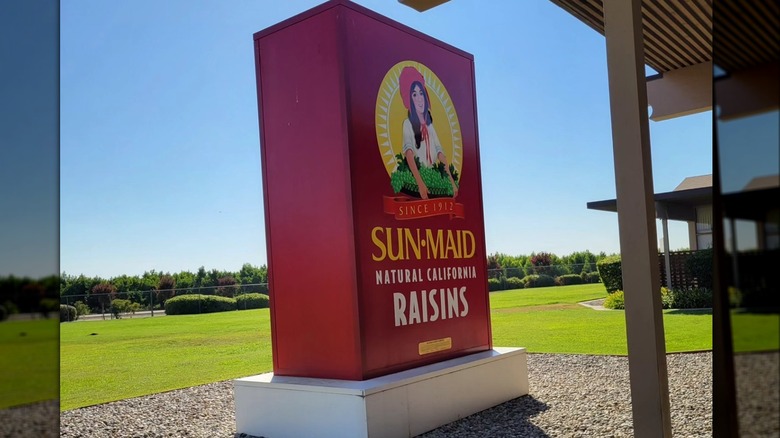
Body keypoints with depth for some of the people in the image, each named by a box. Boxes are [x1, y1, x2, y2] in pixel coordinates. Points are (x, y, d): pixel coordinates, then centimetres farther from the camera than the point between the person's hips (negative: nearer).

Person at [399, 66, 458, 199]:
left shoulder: (429, 124, 15)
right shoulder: (408, 123, -4)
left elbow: (440, 152, 13)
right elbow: (409, 153, -18)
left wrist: (452, 181, 4)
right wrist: (420, 183, -30)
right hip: (416, 181, -5)